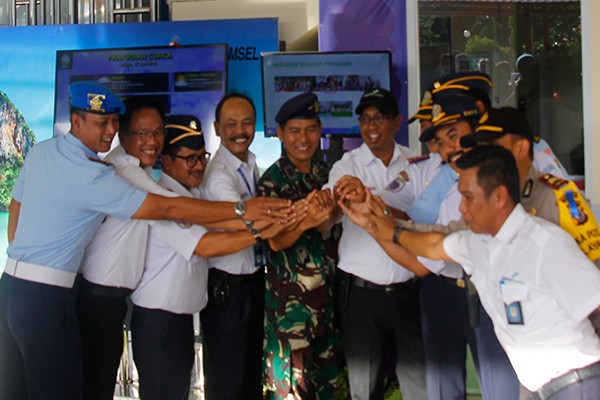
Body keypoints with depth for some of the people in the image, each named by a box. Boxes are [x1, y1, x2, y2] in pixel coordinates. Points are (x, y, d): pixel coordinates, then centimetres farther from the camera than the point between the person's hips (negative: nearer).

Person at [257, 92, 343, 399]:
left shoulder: (324, 173, 7)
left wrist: (325, 218, -8)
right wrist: (305, 221, -36)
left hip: (327, 290, 5)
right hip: (290, 295, -5)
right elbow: (276, 241, -18)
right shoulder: (272, 181, -9)